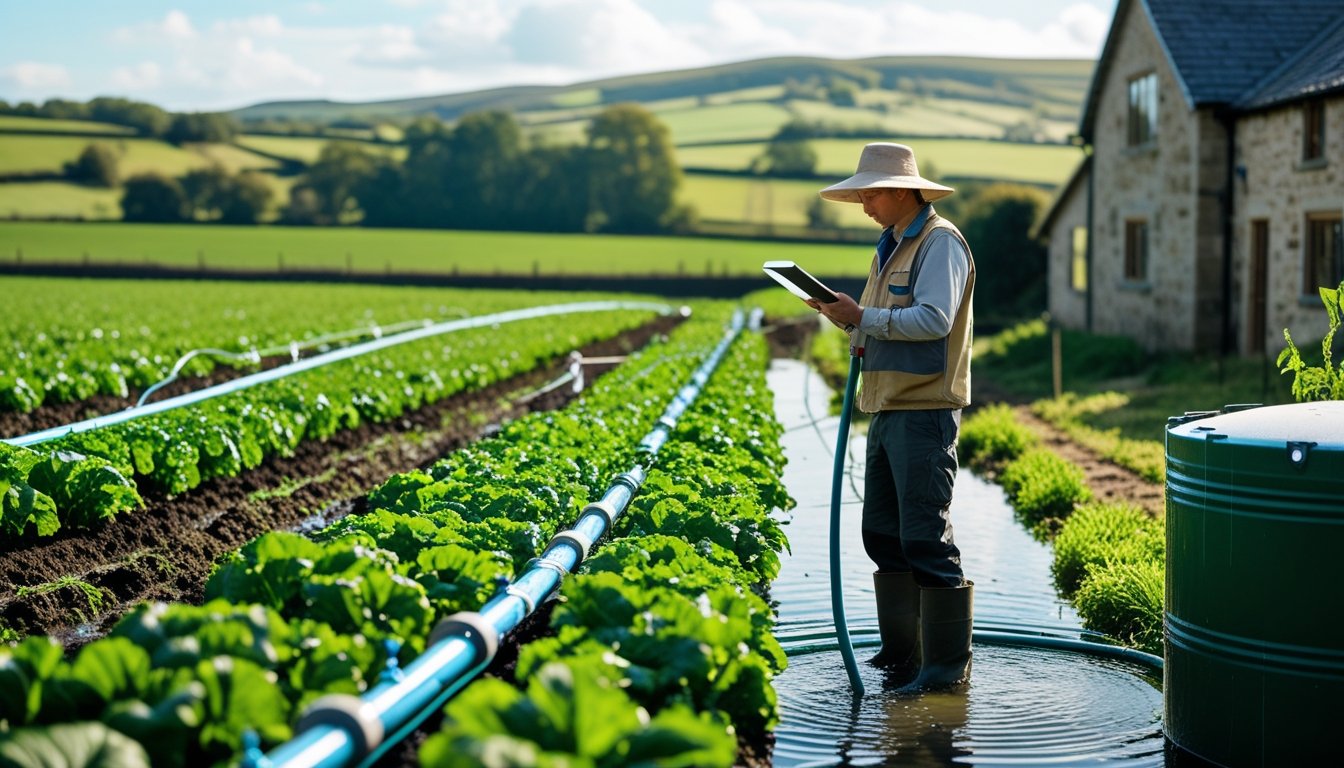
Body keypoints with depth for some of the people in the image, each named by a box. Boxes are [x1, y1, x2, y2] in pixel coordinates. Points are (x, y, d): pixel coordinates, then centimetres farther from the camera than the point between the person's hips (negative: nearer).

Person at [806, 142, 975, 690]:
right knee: (883, 533, 12)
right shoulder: (890, 248, 20)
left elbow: (933, 320, -21)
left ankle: (948, 663, -1)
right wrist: (842, 315, 5)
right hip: (888, 408, 10)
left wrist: (863, 318, -18)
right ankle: (901, 651, 22)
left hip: (925, 411, -10)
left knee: (925, 536, -8)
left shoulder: (940, 243, -9)